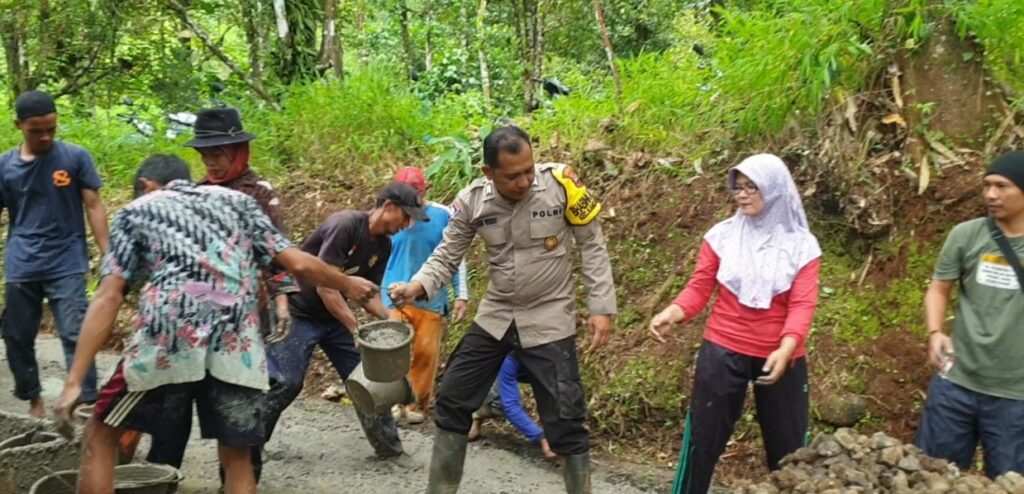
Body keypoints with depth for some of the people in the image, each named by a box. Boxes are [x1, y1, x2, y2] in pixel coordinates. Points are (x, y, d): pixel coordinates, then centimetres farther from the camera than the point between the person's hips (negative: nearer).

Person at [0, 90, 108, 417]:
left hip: (66, 264, -3)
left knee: (75, 336, -10)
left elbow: (93, 207, -1)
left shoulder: (75, 157, -3)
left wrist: (107, 256, -7)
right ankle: (33, 400, 31)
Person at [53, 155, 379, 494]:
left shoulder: (135, 212, 19)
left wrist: (74, 381, 3)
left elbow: (108, 299, 6)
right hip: (237, 342, 2)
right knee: (236, 455, 18)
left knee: (100, 435, 19)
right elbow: (299, 264, 17)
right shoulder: (237, 201, 25)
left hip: (169, 336, -2)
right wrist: (348, 284, 35)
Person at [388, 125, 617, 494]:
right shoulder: (472, 200, -10)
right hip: (495, 316, 4)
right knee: (452, 400, 10)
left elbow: (592, 245, -8)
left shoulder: (560, 183, -18)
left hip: (549, 321, -4)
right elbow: (447, 254, -1)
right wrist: (418, 286, -22)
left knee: (564, 420, -2)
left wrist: (601, 307, -11)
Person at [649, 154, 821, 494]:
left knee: (787, 442, 11)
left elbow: (802, 304, -10)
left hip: (780, 356, 0)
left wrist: (787, 348, -27)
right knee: (703, 436, 7)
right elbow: (699, 287, -3)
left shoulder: (801, 245, -3)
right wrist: (673, 313, -23)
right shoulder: (722, 235, -1)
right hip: (722, 350, 0)